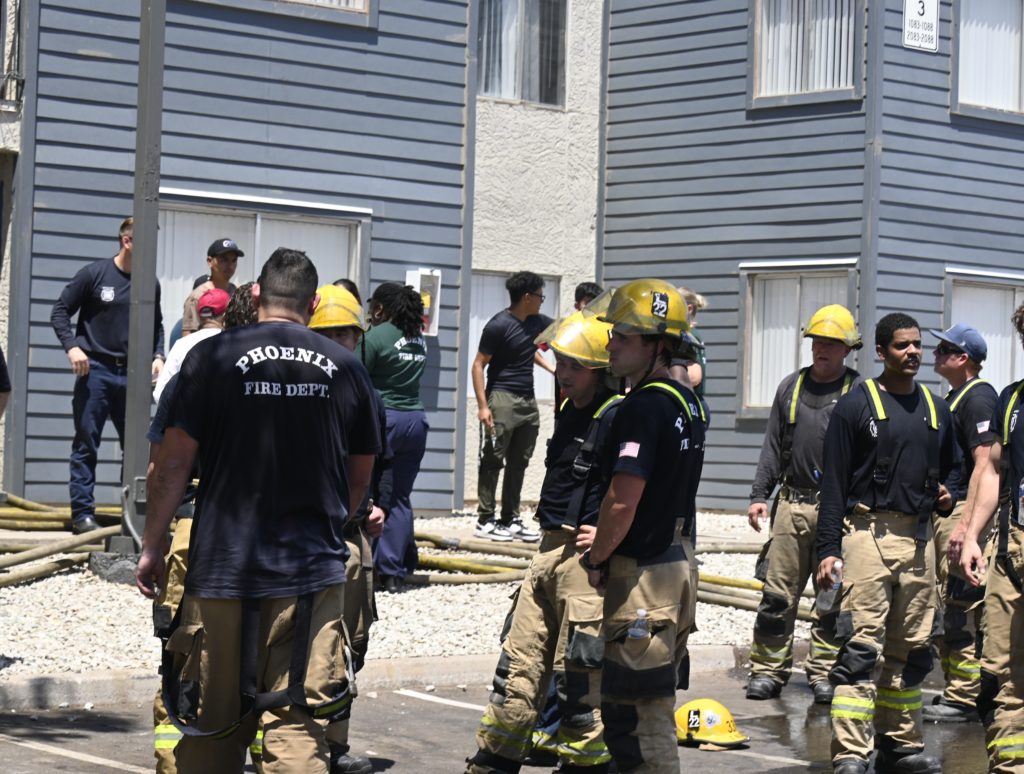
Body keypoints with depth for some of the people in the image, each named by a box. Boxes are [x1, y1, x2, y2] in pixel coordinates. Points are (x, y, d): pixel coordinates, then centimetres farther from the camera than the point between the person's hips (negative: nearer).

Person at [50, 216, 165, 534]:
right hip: (95, 369, -4)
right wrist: (72, 347, -13)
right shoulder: (94, 274, -4)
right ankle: (82, 514, 3)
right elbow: (60, 311, 0)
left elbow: (156, 326, 19)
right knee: (86, 444, 0)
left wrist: (158, 356, 3)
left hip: (132, 373, 4)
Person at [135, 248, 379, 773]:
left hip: (224, 567, -1)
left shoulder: (213, 356, -2)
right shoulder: (344, 367, 5)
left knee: (211, 727, 10)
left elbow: (174, 462, -2)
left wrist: (152, 546, 8)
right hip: (314, 573, 1)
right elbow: (360, 479, 15)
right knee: (299, 729, -3)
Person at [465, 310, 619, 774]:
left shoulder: (617, 417, -15)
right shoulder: (569, 411, 13)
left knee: (578, 675, -2)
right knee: (519, 665, 13)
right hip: (548, 552, 9)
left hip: (586, 557, -9)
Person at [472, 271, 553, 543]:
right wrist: (483, 406, -18)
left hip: (528, 401, 8)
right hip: (502, 399, -8)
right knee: (493, 461, -4)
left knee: (518, 464, 10)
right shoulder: (499, 325, -12)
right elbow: (478, 365, -11)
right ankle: (485, 522, -2)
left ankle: (511, 520, 16)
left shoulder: (536, 322, 10)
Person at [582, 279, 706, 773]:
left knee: (633, 714, -4)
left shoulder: (644, 405, -19)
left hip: (641, 573, -10)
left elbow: (623, 501, -22)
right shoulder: (687, 402, 12)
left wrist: (596, 560, -7)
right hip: (678, 562, 10)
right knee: (655, 708, 17)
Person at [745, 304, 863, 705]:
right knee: (777, 593, 2)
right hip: (791, 503, 3)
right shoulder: (791, 387, 13)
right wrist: (759, 495, 8)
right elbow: (773, 446, 16)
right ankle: (768, 669, 11)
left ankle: (825, 672, 11)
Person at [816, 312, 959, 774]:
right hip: (869, 533, -6)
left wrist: (947, 498, 4)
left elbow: (950, 470, 28)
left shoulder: (936, 410, 16)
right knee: (861, 645, -12)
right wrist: (828, 549, -10)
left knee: (912, 650, 9)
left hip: (918, 539, 6)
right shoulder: (855, 405, -1)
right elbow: (834, 483, -3)